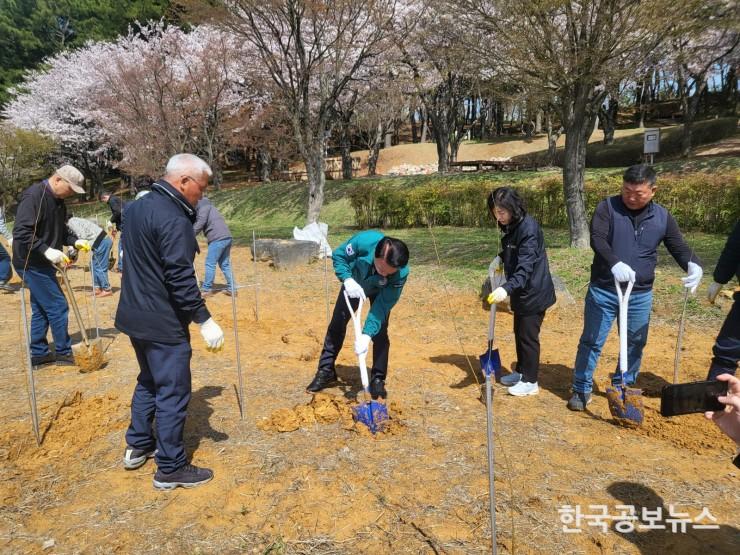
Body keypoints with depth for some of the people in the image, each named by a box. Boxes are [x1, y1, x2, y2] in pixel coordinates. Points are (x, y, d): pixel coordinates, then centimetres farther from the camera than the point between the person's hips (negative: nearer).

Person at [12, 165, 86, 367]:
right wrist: (46, 250, -29)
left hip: (42, 263, 10)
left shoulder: (57, 200, 9)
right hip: (32, 264, -10)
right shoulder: (33, 195, -20)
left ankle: (39, 353, 25)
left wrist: (75, 241, 3)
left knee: (41, 309, 15)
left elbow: (59, 230, 19)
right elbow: (21, 232, -26)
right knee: (58, 307, -4)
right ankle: (63, 353, 8)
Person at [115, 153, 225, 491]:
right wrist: (205, 320, -22)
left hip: (136, 315, 10)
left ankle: (138, 446, 36)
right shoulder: (174, 220, -22)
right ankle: (171, 469, 11)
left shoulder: (138, 207, 9)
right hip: (163, 323, -10)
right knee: (172, 393, 1)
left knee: (148, 381, 24)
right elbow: (180, 278, -26)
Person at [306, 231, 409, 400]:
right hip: (354, 284, 2)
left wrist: (366, 335, -44)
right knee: (337, 324, 6)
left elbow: (382, 306, -36)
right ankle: (326, 370, 19)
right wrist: (347, 280, -38)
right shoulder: (364, 241, -43)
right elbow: (338, 255, -23)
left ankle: (378, 379, 5)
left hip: (380, 291, -1)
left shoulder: (402, 273, -41)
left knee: (380, 332, -11)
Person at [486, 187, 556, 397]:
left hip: (534, 292, -9)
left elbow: (525, 267, -32)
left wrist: (507, 289, -44)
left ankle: (530, 382, 17)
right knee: (519, 333, 20)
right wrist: (501, 257, 4)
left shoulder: (528, 228, -25)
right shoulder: (511, 226, 4)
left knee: (528, 336, 2)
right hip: (521, 291, 9)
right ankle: (521, 372, 36)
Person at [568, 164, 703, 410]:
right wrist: (615, 263, -41)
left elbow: (679, 247, 5)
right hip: (603, 291, -3)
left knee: (635, 344, 14)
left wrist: (693, 265, -19)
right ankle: (582, 389, 17)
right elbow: (596, 239, -23)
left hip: (640, 295, 3)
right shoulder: (607, 207, -9)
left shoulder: (662, 217, 2)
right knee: (591, 341, 4)